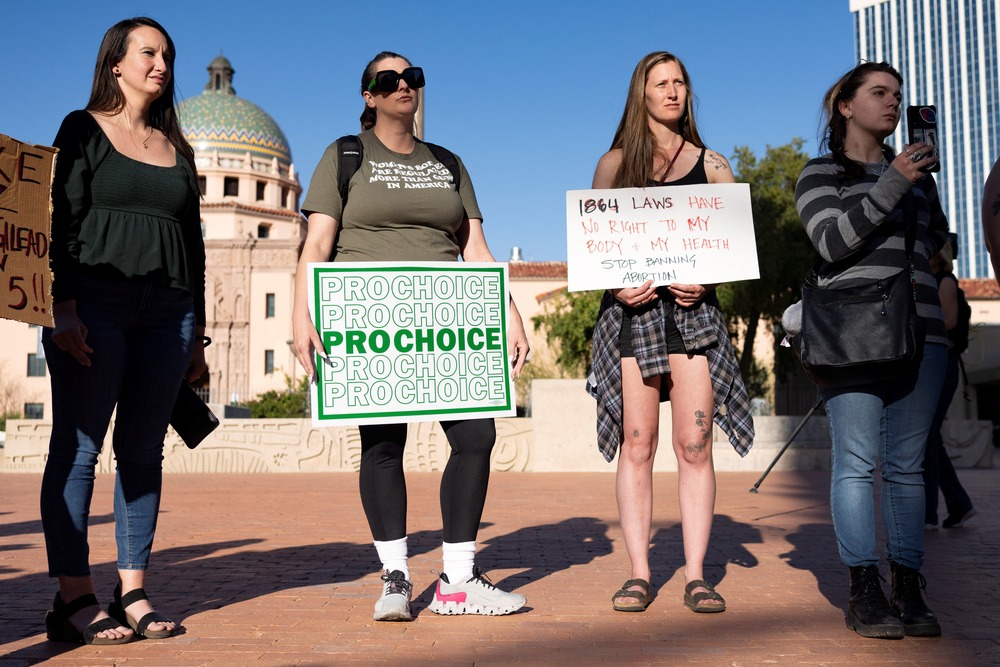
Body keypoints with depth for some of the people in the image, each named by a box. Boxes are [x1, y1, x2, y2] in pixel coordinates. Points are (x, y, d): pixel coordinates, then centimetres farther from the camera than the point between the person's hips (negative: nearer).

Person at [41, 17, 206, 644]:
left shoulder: (176, 149, 19)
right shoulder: (84, 130, 7)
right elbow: (62, 222, -2)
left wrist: (197, 331, 13)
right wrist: (64, 309, -14)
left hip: (167, 312, 4)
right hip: (95, 302, -4)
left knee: (143, 450, 3)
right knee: (78, 447, -4)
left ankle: (133, 593, 8)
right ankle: (75, 598, -1)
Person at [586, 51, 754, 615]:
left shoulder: (712, 165, 13)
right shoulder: (614, 163, 12)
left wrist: (704, 280, -11)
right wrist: (618, 285, -10)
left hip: (693, 310, 1)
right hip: (631, 310, 0)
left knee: (695, 445, -3)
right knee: (637, 446, -1)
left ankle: (696, 575, 4)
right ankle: (639, 573, 6)